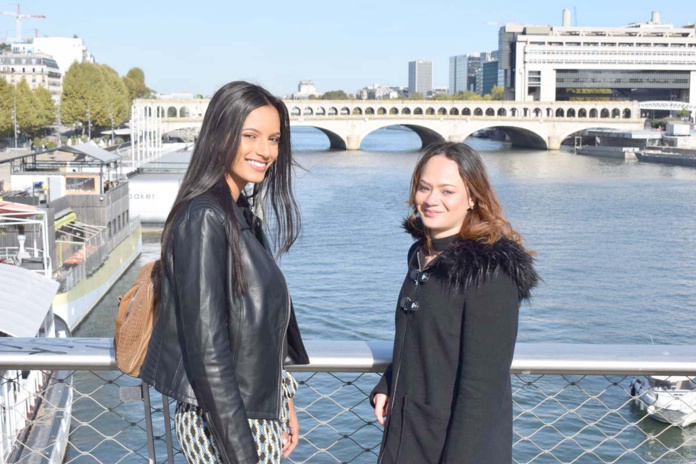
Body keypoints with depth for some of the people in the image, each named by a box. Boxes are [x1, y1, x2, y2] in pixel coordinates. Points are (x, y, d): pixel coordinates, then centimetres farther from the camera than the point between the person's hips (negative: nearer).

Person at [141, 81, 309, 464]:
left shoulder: (241, 213, 7)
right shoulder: (203, 219, -19)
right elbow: (207, 351, -22)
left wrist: (283, 401, 16)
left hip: (259, 411, 8)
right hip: (221, 423, -8)